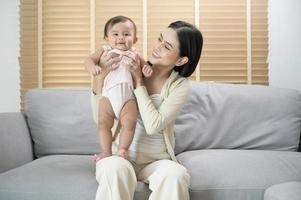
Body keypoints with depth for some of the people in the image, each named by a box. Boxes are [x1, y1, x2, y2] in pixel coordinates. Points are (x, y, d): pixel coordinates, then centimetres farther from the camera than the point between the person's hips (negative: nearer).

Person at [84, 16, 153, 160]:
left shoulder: (135, 56, 18)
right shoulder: (105, 52, 15)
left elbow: (145, 66, 22)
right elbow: (89, 59, 7)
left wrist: (147, 70, -4)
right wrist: (92, 67, -17)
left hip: (128, 96, 0)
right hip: (108, 95, 0)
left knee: (129, 123, -15)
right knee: (103, 122, -9)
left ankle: (122, 150, -1)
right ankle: (106, 152, 1)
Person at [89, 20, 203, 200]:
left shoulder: (180, 86, -4)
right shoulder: (129, 68, -2)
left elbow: (153, 126, -18)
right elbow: (100, 117, -2)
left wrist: (139, 81, -14)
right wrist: (100, 78, -17)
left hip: (157, 160, 1)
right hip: (119, 154, 0)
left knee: (176, 175, -32)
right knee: (114, 167, -35)